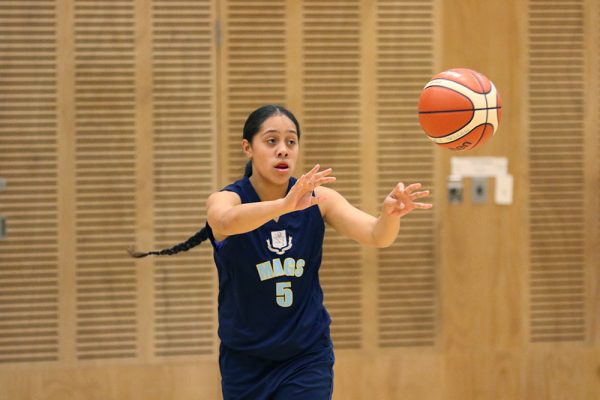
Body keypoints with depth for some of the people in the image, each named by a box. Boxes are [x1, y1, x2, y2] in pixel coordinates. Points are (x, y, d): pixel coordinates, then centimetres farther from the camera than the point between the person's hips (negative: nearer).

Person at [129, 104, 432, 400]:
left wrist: (390, 214, -48)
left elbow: (375, 235, -23)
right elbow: (229, 221, -41)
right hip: (245, 361, 0)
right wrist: (284, 204, -60)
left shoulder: (318, 199, -9)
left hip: (308, 358, 0)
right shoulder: (227, 199, -16)